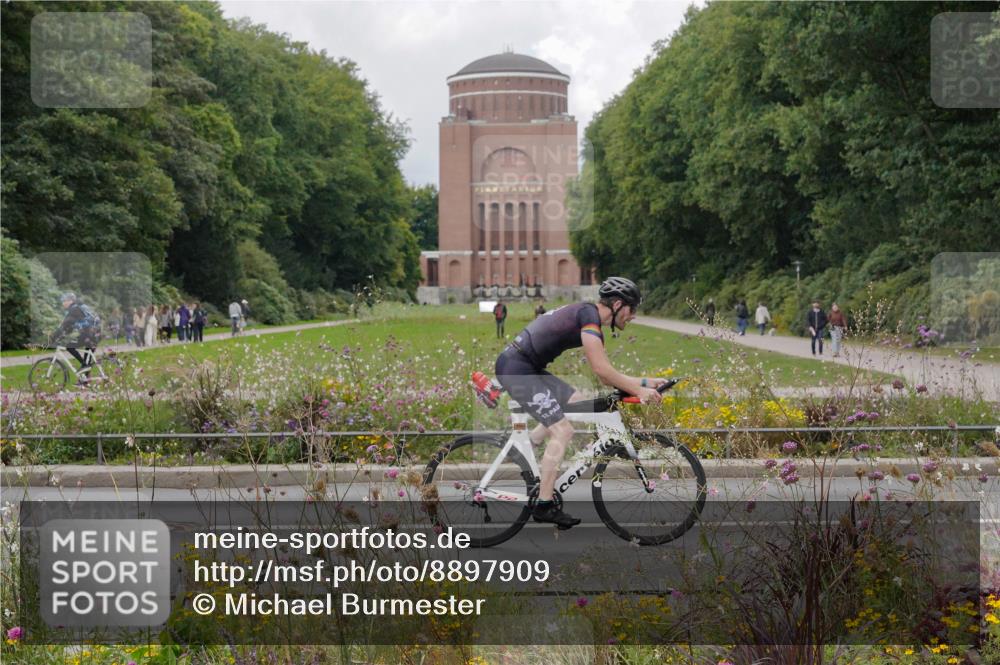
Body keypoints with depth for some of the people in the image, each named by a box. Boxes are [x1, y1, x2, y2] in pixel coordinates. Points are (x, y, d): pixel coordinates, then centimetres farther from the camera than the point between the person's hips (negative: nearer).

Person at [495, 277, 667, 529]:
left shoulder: (590, 320, 18)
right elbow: (601, 369, -19)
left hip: (528, 368, 10)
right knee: (563, 432, -10)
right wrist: (638, 391, -11)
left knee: (577, 402, 17)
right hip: (516, 369, -10)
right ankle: (543, 506, -6)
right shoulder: (589, 314, -12)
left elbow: (606, 375, 21)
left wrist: (645, 382, 14)